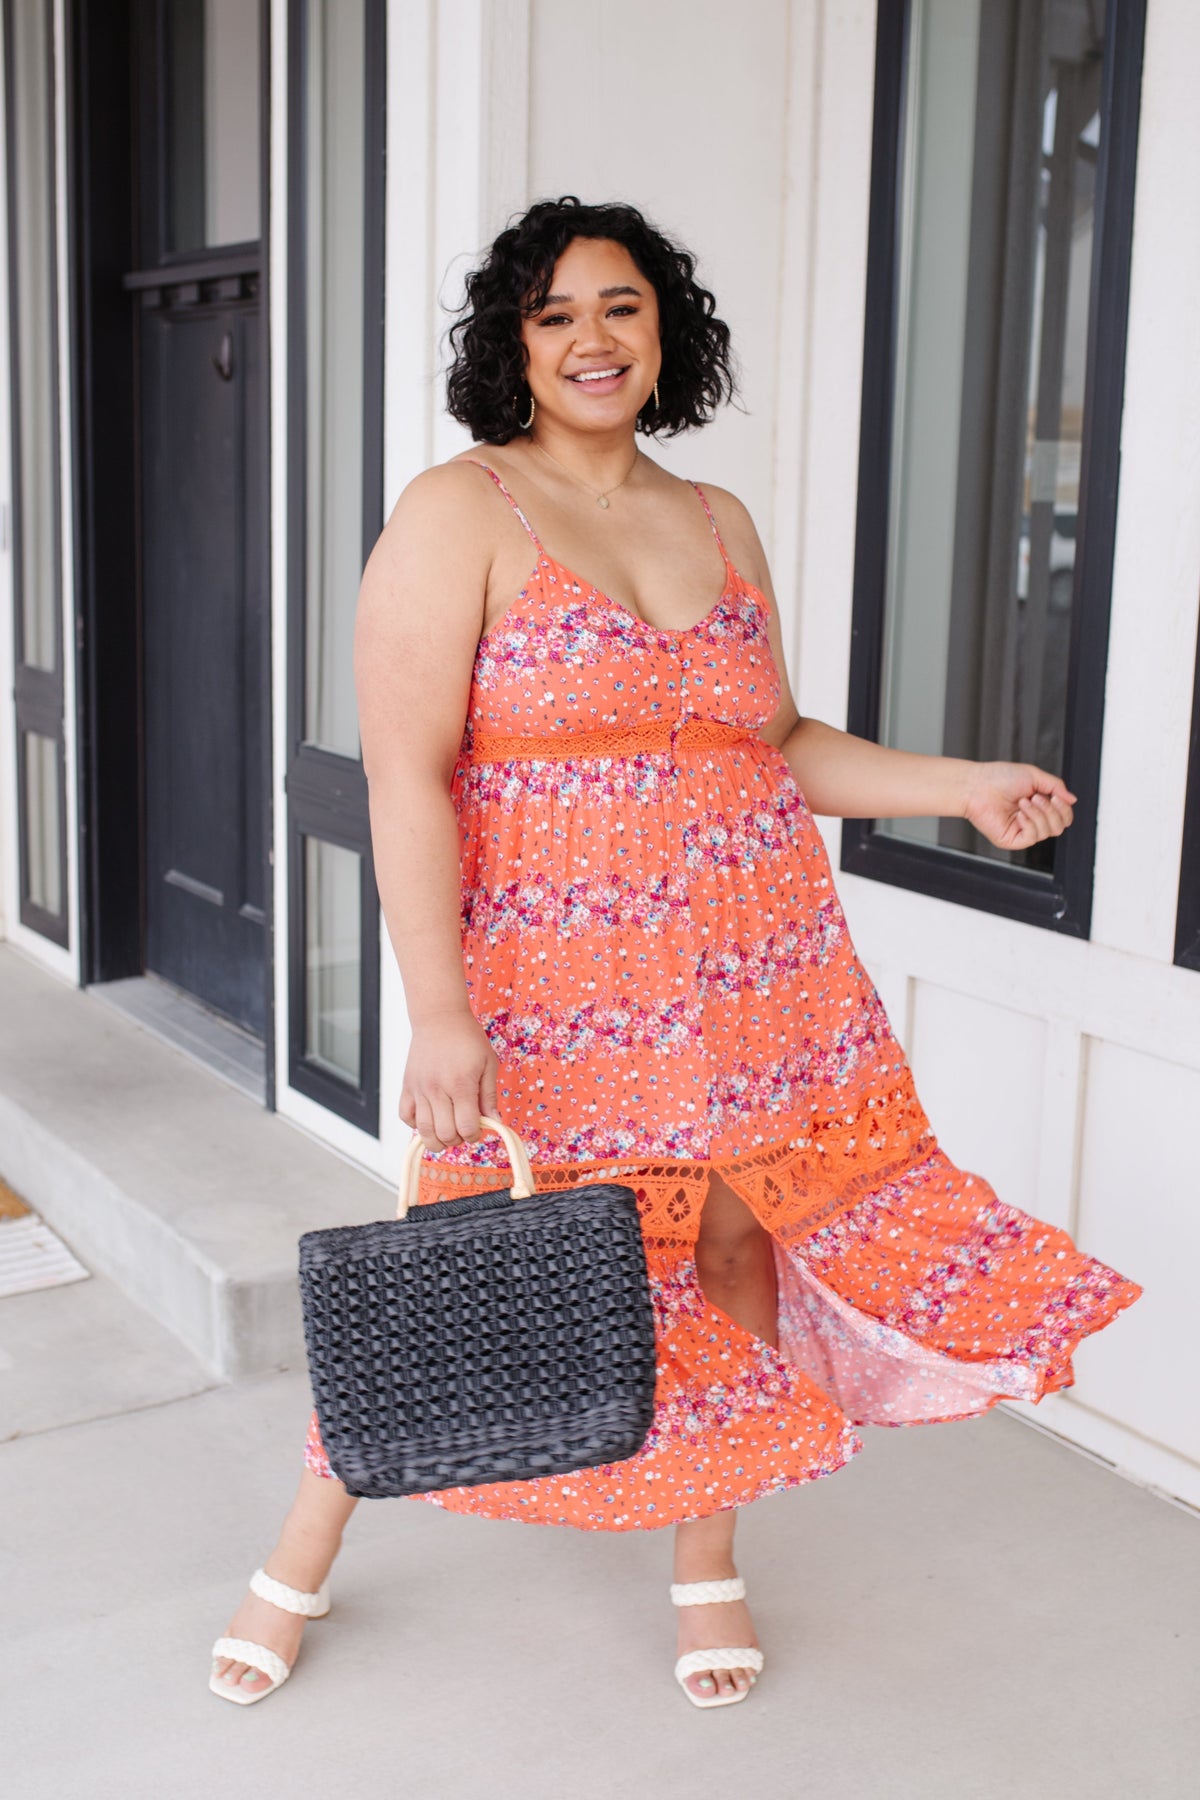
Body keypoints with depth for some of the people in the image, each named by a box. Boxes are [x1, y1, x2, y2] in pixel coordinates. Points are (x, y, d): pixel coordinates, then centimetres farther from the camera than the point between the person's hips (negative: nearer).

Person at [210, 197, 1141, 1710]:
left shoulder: (719, 524, 11)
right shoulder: (457, 516, -7)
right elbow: (407, 781, -13)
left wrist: (963, 785, 8)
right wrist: (441, 1018, -20)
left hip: (758, 986, 5)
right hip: (554, 998, -5)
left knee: (734, 1256, 9)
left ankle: (706, 1564, 33)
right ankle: (297, 1568, 27)